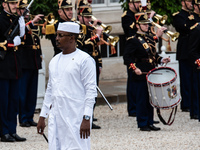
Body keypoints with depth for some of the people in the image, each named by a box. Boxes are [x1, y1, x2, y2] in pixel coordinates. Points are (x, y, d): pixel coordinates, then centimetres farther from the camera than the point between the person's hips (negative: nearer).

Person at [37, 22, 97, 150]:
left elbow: (91, 90, -10)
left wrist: (86, 118, -17)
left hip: (76, 118, -7)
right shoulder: (54, 61, 16)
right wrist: (42, 116, 18)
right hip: (56, 117, 7)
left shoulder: (84, 60, -6)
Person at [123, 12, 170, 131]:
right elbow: (127, 57, -14)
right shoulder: (133, 41, -8)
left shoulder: (150, 39, 16)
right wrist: (135, 68, -23)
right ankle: (143, 124, 2)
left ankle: (150, 123, 17)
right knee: (142, 100, -3)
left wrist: (161, 60, 6)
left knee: (150, 100, 11)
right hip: (140, 75, -7)